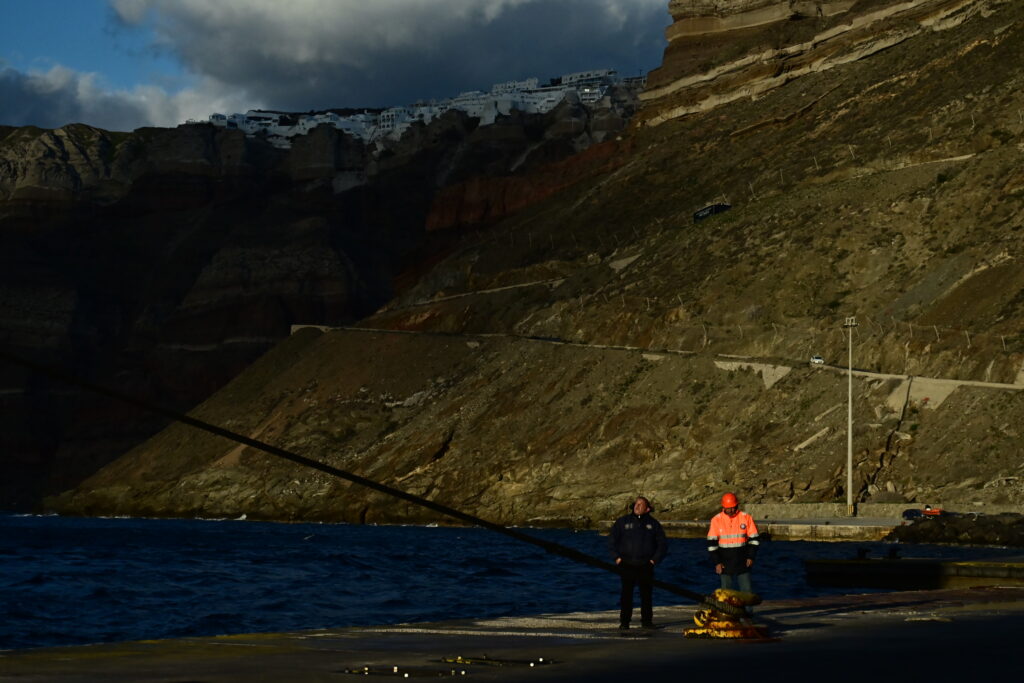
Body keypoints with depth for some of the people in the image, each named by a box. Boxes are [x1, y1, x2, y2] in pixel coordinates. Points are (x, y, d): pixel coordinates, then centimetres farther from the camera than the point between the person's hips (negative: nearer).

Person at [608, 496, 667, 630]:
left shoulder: (653, 524, 9)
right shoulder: (623, 522, 6)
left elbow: (662, 544, 14)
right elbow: (612, 540, 11)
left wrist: (655, 559, 4)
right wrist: (617, 557, 2)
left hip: (646, 566, 1)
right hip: (627, 565, -1)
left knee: (646, 593, 2)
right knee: (626, 594, -4)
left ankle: (647, 620, 11)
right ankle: (624, 622, 0)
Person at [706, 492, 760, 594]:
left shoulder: (746, 518, -3)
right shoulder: (716, 520, -3)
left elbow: (754, 539, 4)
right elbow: (712, 543, -2)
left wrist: (751, 557, -5)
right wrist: (717, 562, -6)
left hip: (742, 562, 0)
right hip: (725, 564, 0)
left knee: (747, 591, 2)